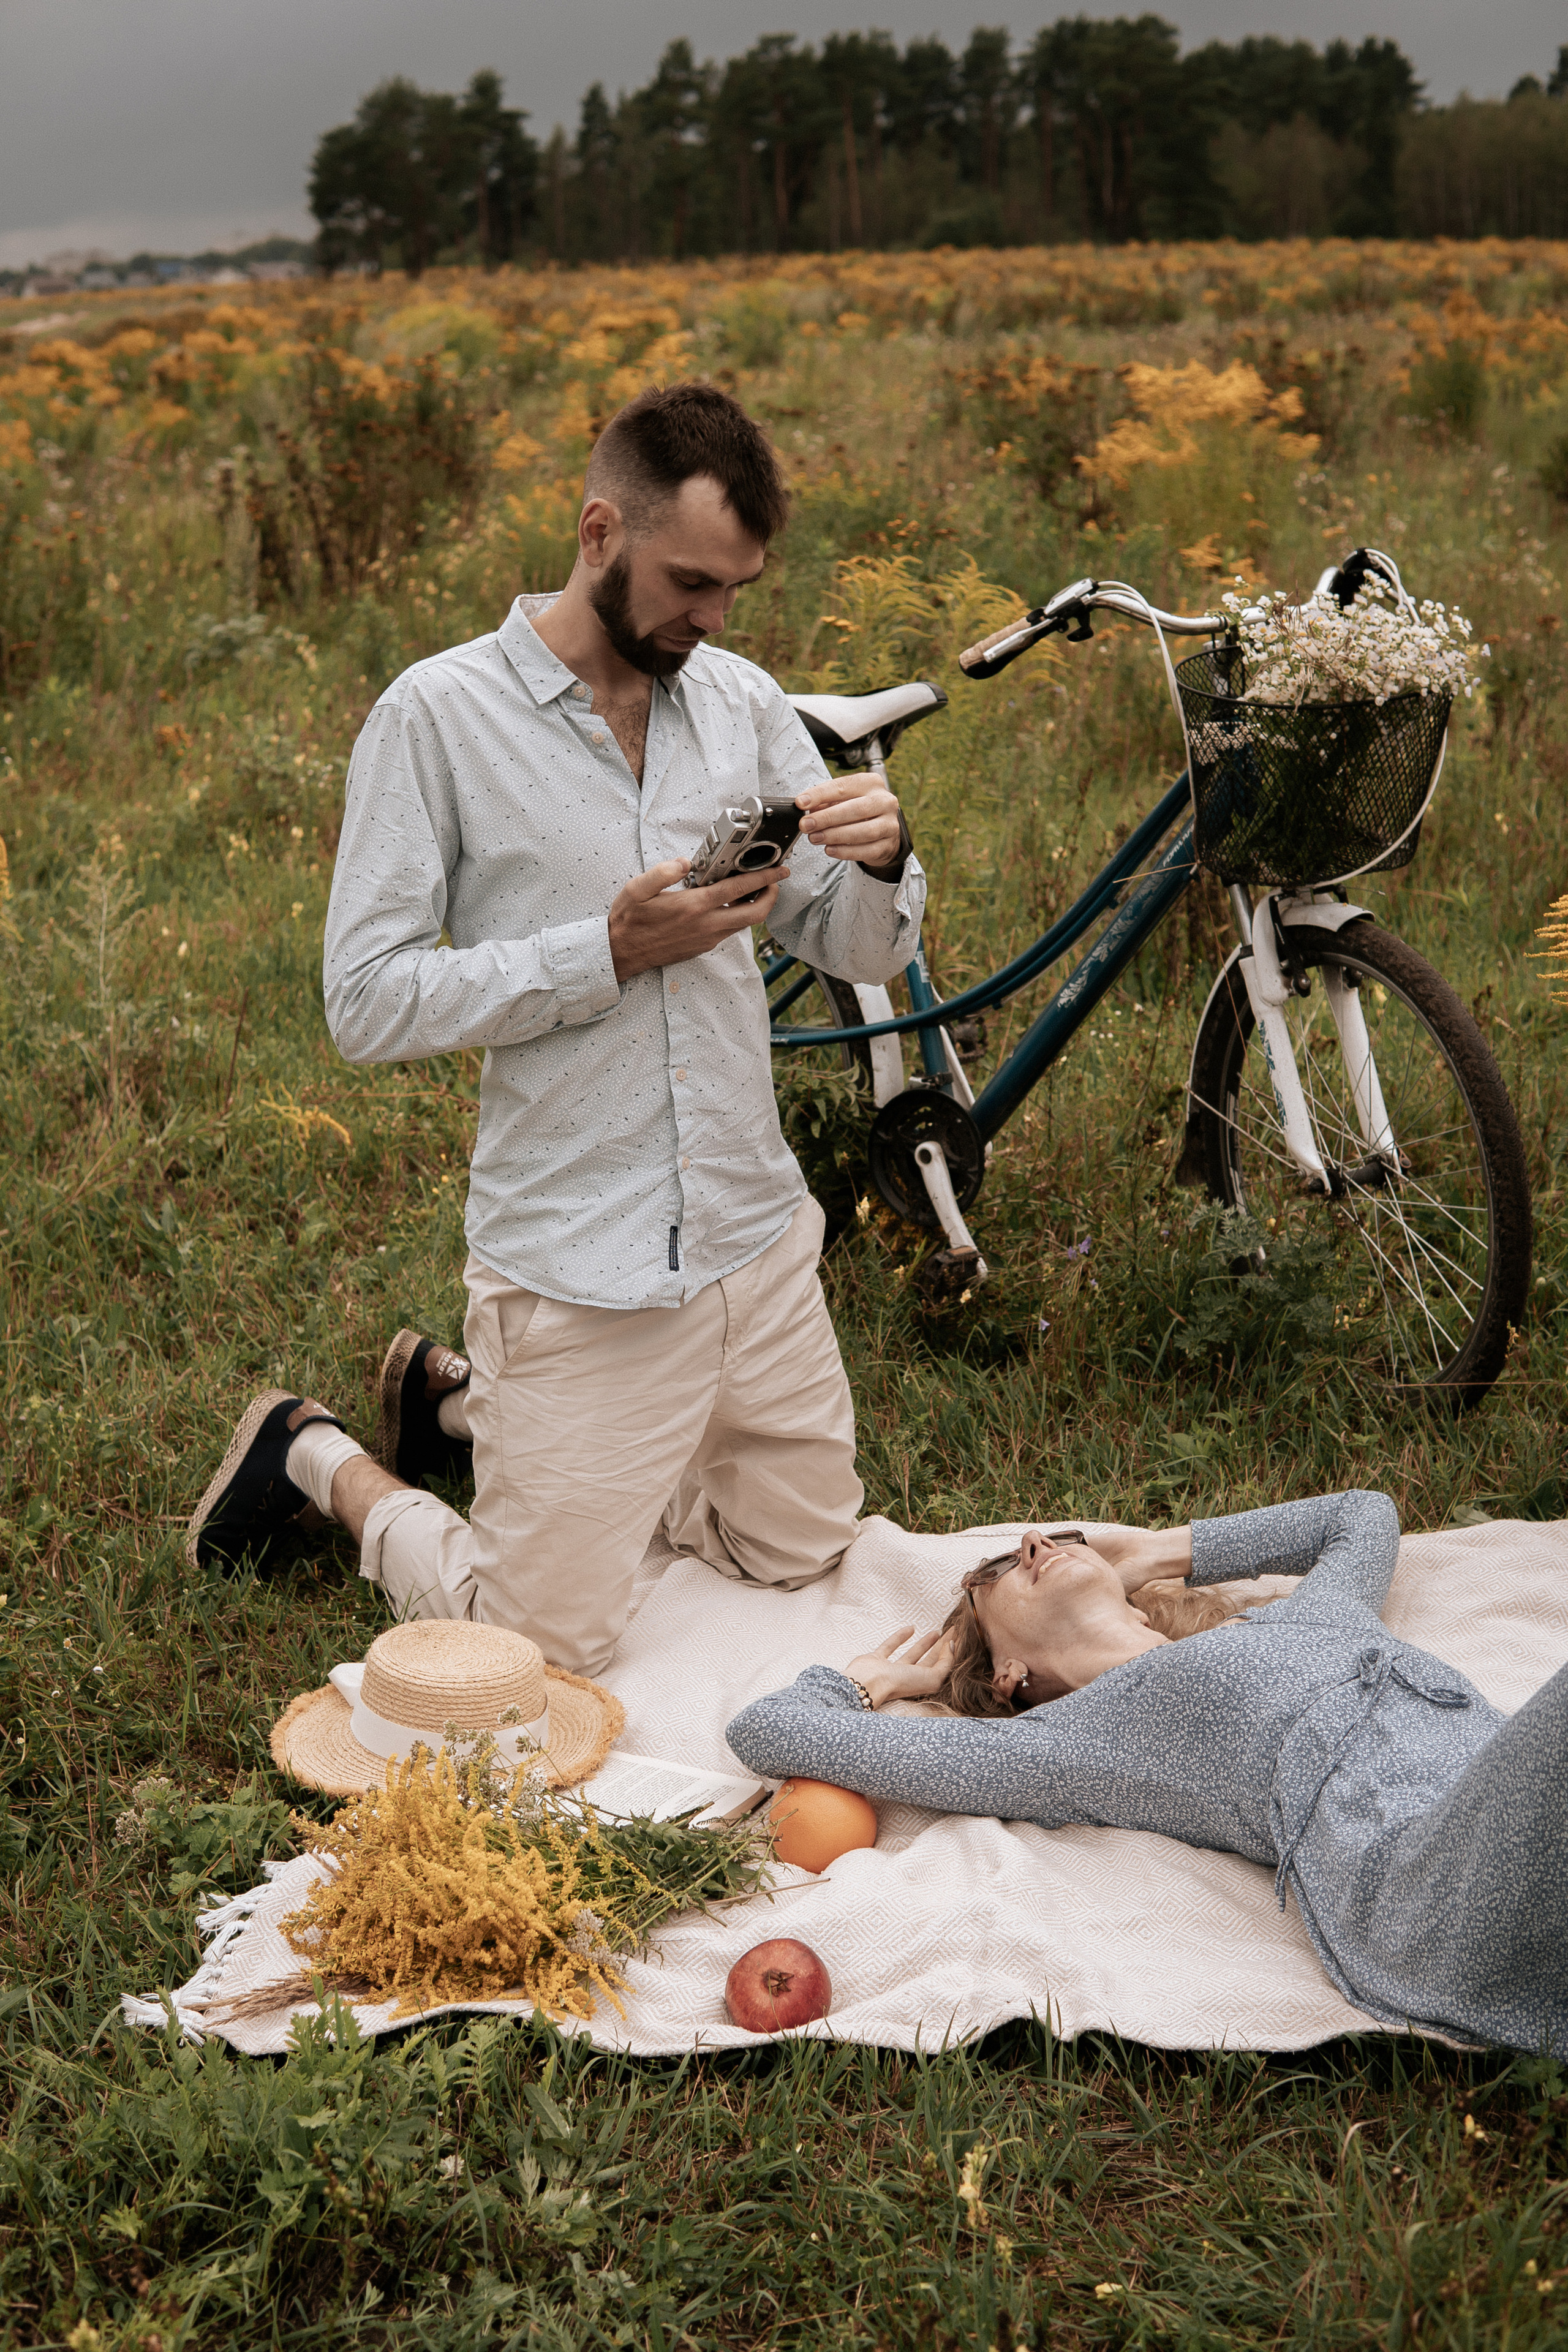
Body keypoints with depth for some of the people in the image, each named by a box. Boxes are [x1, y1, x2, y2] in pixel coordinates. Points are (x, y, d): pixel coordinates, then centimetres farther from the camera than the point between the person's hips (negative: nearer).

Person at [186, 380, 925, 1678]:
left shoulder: (743, 702, 5)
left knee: (804, 1555, 20)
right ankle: (315, 1456, 26)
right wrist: (611, 951, -20)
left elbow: (865, 953, 8)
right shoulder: (438, 715, -11)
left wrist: (885, 860, -15)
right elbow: (368, 1003, -14)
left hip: (758, 1233, 6)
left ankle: (470, 1400, 34)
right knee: (550, 1644, -1)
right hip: (574, 1266, -6)